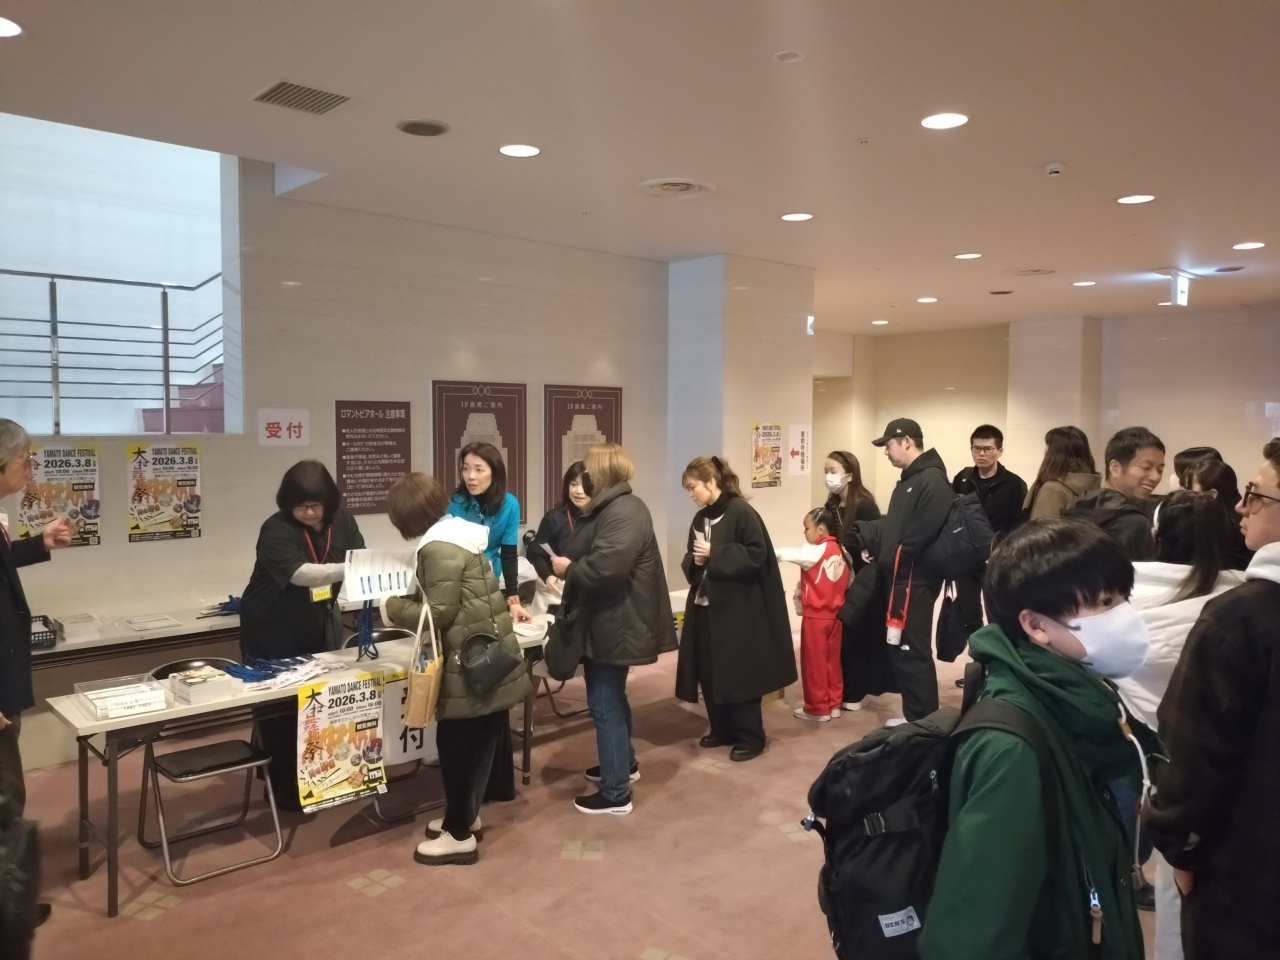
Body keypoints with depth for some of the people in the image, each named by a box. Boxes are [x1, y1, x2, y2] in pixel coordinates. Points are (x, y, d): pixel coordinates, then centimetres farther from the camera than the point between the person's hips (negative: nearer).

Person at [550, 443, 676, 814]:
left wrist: (568, 569, -15)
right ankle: (623, 762, 42)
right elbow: (588, 556, 16)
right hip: (605, 620, 11)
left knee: (605, 705, -3)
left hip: (615, 624, -11)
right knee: (611, 699, 24)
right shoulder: (608, 507, 14)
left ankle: (615, 793, 7)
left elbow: (605, 568, -31)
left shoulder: (624, 512, -21)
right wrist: (565, 566, -1)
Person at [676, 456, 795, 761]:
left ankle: (750, 736, 11)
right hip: (706, 607, 7)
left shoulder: (741, 512, -12)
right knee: (709, 672, 10)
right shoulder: (700, 519, 10)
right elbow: (690, 561, 16)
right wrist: (693, 561, -7)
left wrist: (715, 554, -19)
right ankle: (722, 730, 24)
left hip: (738, 609, -7)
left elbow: (757, 554, -17)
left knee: (739, 673, -1)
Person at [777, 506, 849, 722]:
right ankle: (833, 704, 22)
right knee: (832, 660, 14)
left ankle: (817, 708, 11)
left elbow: (788, 554, -19)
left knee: (814, 662, 4)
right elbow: (846, 583, 9)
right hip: (834, 614, 7)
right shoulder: (840, 551, 4)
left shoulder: (815, 552, -17)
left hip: (815, 615, -7)